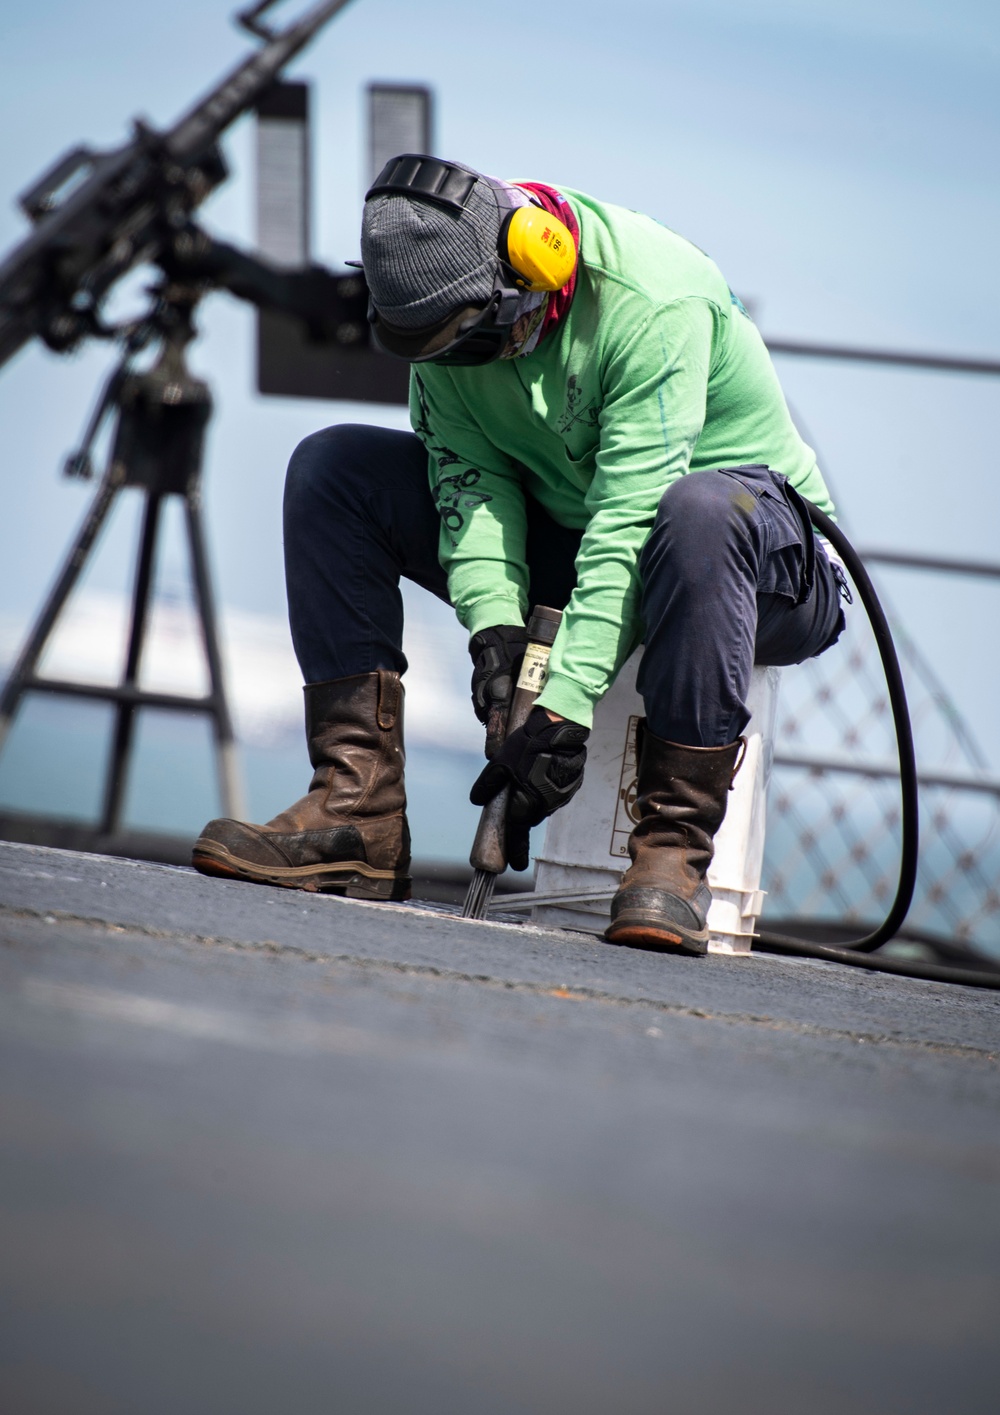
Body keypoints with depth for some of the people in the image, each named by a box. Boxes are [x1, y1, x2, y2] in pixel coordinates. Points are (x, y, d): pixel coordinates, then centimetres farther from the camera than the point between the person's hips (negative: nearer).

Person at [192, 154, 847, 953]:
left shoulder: (653, 303, -30)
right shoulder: (446, 300, -11)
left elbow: (628, 522, -34)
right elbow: (469, 475, -12)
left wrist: (566, 705, -39)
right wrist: (494, 624, -29)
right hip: (558, 536, 6)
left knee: (698, 512, -42)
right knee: (331, 468, -10)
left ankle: (673, 853, -34)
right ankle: (358, 813, -18)